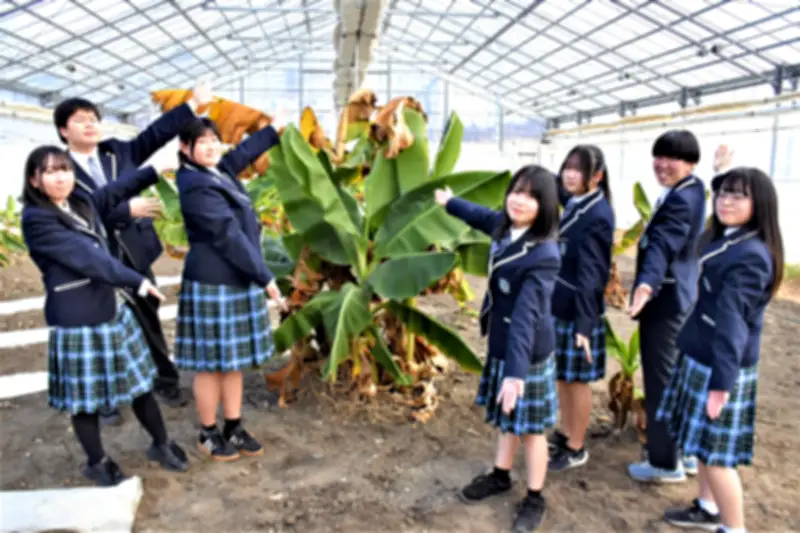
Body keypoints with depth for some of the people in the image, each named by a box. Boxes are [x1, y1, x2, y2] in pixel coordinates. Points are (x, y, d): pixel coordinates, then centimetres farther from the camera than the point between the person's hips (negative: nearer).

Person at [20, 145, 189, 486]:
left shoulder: (82, 203, 7)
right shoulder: (36, 220, -15)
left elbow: (116, 191, 24)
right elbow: (85, 256, -23)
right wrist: (136, 281, -26)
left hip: (114, 309, 7)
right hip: (77, 321, -7)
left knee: (138, 381, 15)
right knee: (85, 397, 9)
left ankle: (161, 445, 31)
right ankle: (97, 463, 29)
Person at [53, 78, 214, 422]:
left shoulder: (119, 151, 6)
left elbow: (156, 134, 2)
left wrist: (194, 104, -2)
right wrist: (127, 209, -24)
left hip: (134, 255, 4)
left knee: (150, 322, 15)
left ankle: (166, 381, 32)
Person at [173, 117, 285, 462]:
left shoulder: (219, 171, 9)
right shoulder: (197, 188, -18)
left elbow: (245, 152, 28)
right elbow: (230, 237, -20)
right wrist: (265, 277, -18)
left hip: (237, 281, 9)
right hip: (213, 285, -9)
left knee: (234, 361, 14)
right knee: (212, 364, 4)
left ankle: (234, 429, 26)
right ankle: (208, 435, 20)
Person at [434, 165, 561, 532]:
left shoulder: (543, 255, -27)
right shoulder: (505, 228, -3)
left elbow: (526, 315, -34)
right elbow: (482, 216, 22)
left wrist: (516, 371, -39)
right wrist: (450, 202, 39)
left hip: (528, 354, -7)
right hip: (500, 345, 7)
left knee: (530, 427, 9)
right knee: (507, 419, 24)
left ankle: (534, 499, 28)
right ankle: (500, 476, 43)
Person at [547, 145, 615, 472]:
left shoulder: (598, 216, -20)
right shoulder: (574, 202, 4)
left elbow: (590, 275, -24)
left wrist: (584, 323, -26)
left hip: (578, 310, -8)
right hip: (558, 306, 8)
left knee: (577, 380, 6)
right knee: (561, 375, 18)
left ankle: (576, 449, 21)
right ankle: (566, 434, 35)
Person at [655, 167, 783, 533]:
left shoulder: (751, 255, -21)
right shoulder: (724, 240, 9)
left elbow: (732, 322, -25)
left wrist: (721, 381, -25)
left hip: (720, 364, -10)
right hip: (701, 357, 10)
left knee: (715, 451, 1)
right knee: (702, 442, 21)